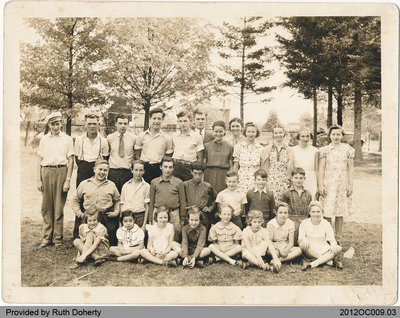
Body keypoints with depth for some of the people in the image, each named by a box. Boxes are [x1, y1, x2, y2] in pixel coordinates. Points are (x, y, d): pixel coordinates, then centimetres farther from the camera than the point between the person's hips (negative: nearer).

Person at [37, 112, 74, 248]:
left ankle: (57, 238, 11)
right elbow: (40, 160, 12)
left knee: (59, 207, 1)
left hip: (61, 171, -2)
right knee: (46, 206, 4)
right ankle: (47, 237, 14)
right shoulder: (44, 139, 12)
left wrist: (68, 180, -6)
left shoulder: (67, 139, 4)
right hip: (46, 172, 3)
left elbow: (71, 161, 1)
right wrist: (39, 180, 5)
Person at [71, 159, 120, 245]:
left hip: (107, 218, 0)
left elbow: (117, 200, 20)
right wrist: (78, 212, 7)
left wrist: (116, 212, 5)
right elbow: (75, 199, 19)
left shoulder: (111, 185, 12)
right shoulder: (84, 184, 12)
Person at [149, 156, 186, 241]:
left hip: (173, 213, -1)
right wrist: (150, 219, 10)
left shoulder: (178, 182, 5)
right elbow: (151, 202, 12)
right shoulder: (154, 182, 8)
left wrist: (182, 219, 7)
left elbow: (183, 202, 8)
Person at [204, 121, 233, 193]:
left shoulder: (229, 147, 5)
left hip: (223, 176, 0)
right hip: (210, 175, 0)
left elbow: (231, 166, 8)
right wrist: (201, 179, 3)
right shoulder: (207, 146, 6)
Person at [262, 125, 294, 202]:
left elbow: (290, 168, 8)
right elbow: (264, 167, 3)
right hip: (271, 180, -1)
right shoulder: (268, 148, 4)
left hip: (284, 182, 1)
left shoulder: (288, 150, 8)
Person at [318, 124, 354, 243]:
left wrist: (350, 185, 2)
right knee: (327, 212, -2)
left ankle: (338, 238, 15)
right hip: (328, 183, -1)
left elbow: (350, 168, 7)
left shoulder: (348, 149, 6)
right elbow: (321, 168, 2)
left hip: (342, 184, 1)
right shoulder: (325, 150, 3)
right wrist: (320, 185, -4)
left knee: (340, 212, 5)